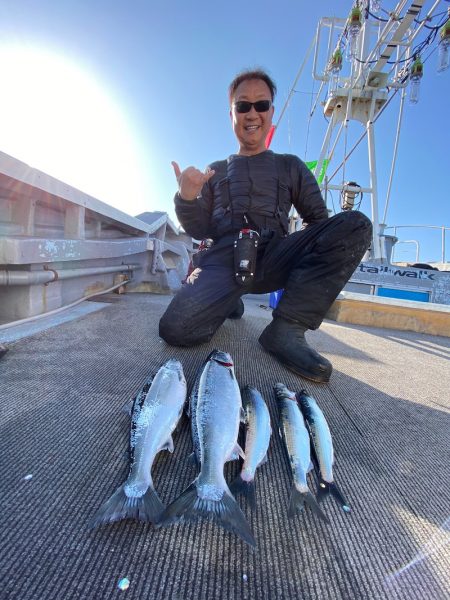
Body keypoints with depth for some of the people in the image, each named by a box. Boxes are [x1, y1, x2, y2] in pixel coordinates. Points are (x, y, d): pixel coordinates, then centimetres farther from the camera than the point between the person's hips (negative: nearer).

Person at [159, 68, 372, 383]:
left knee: (356, 224, -22)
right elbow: (201, 230, 15)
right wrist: (187, 198, -5)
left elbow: (318, 220, 16)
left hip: (274, 258, 1)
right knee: (176, 328, -27)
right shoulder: (216, 170, 23)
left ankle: (287, 327, -23)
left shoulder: (290, 166, 23)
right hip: (225, 258, 0)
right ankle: (230, 301, 6)